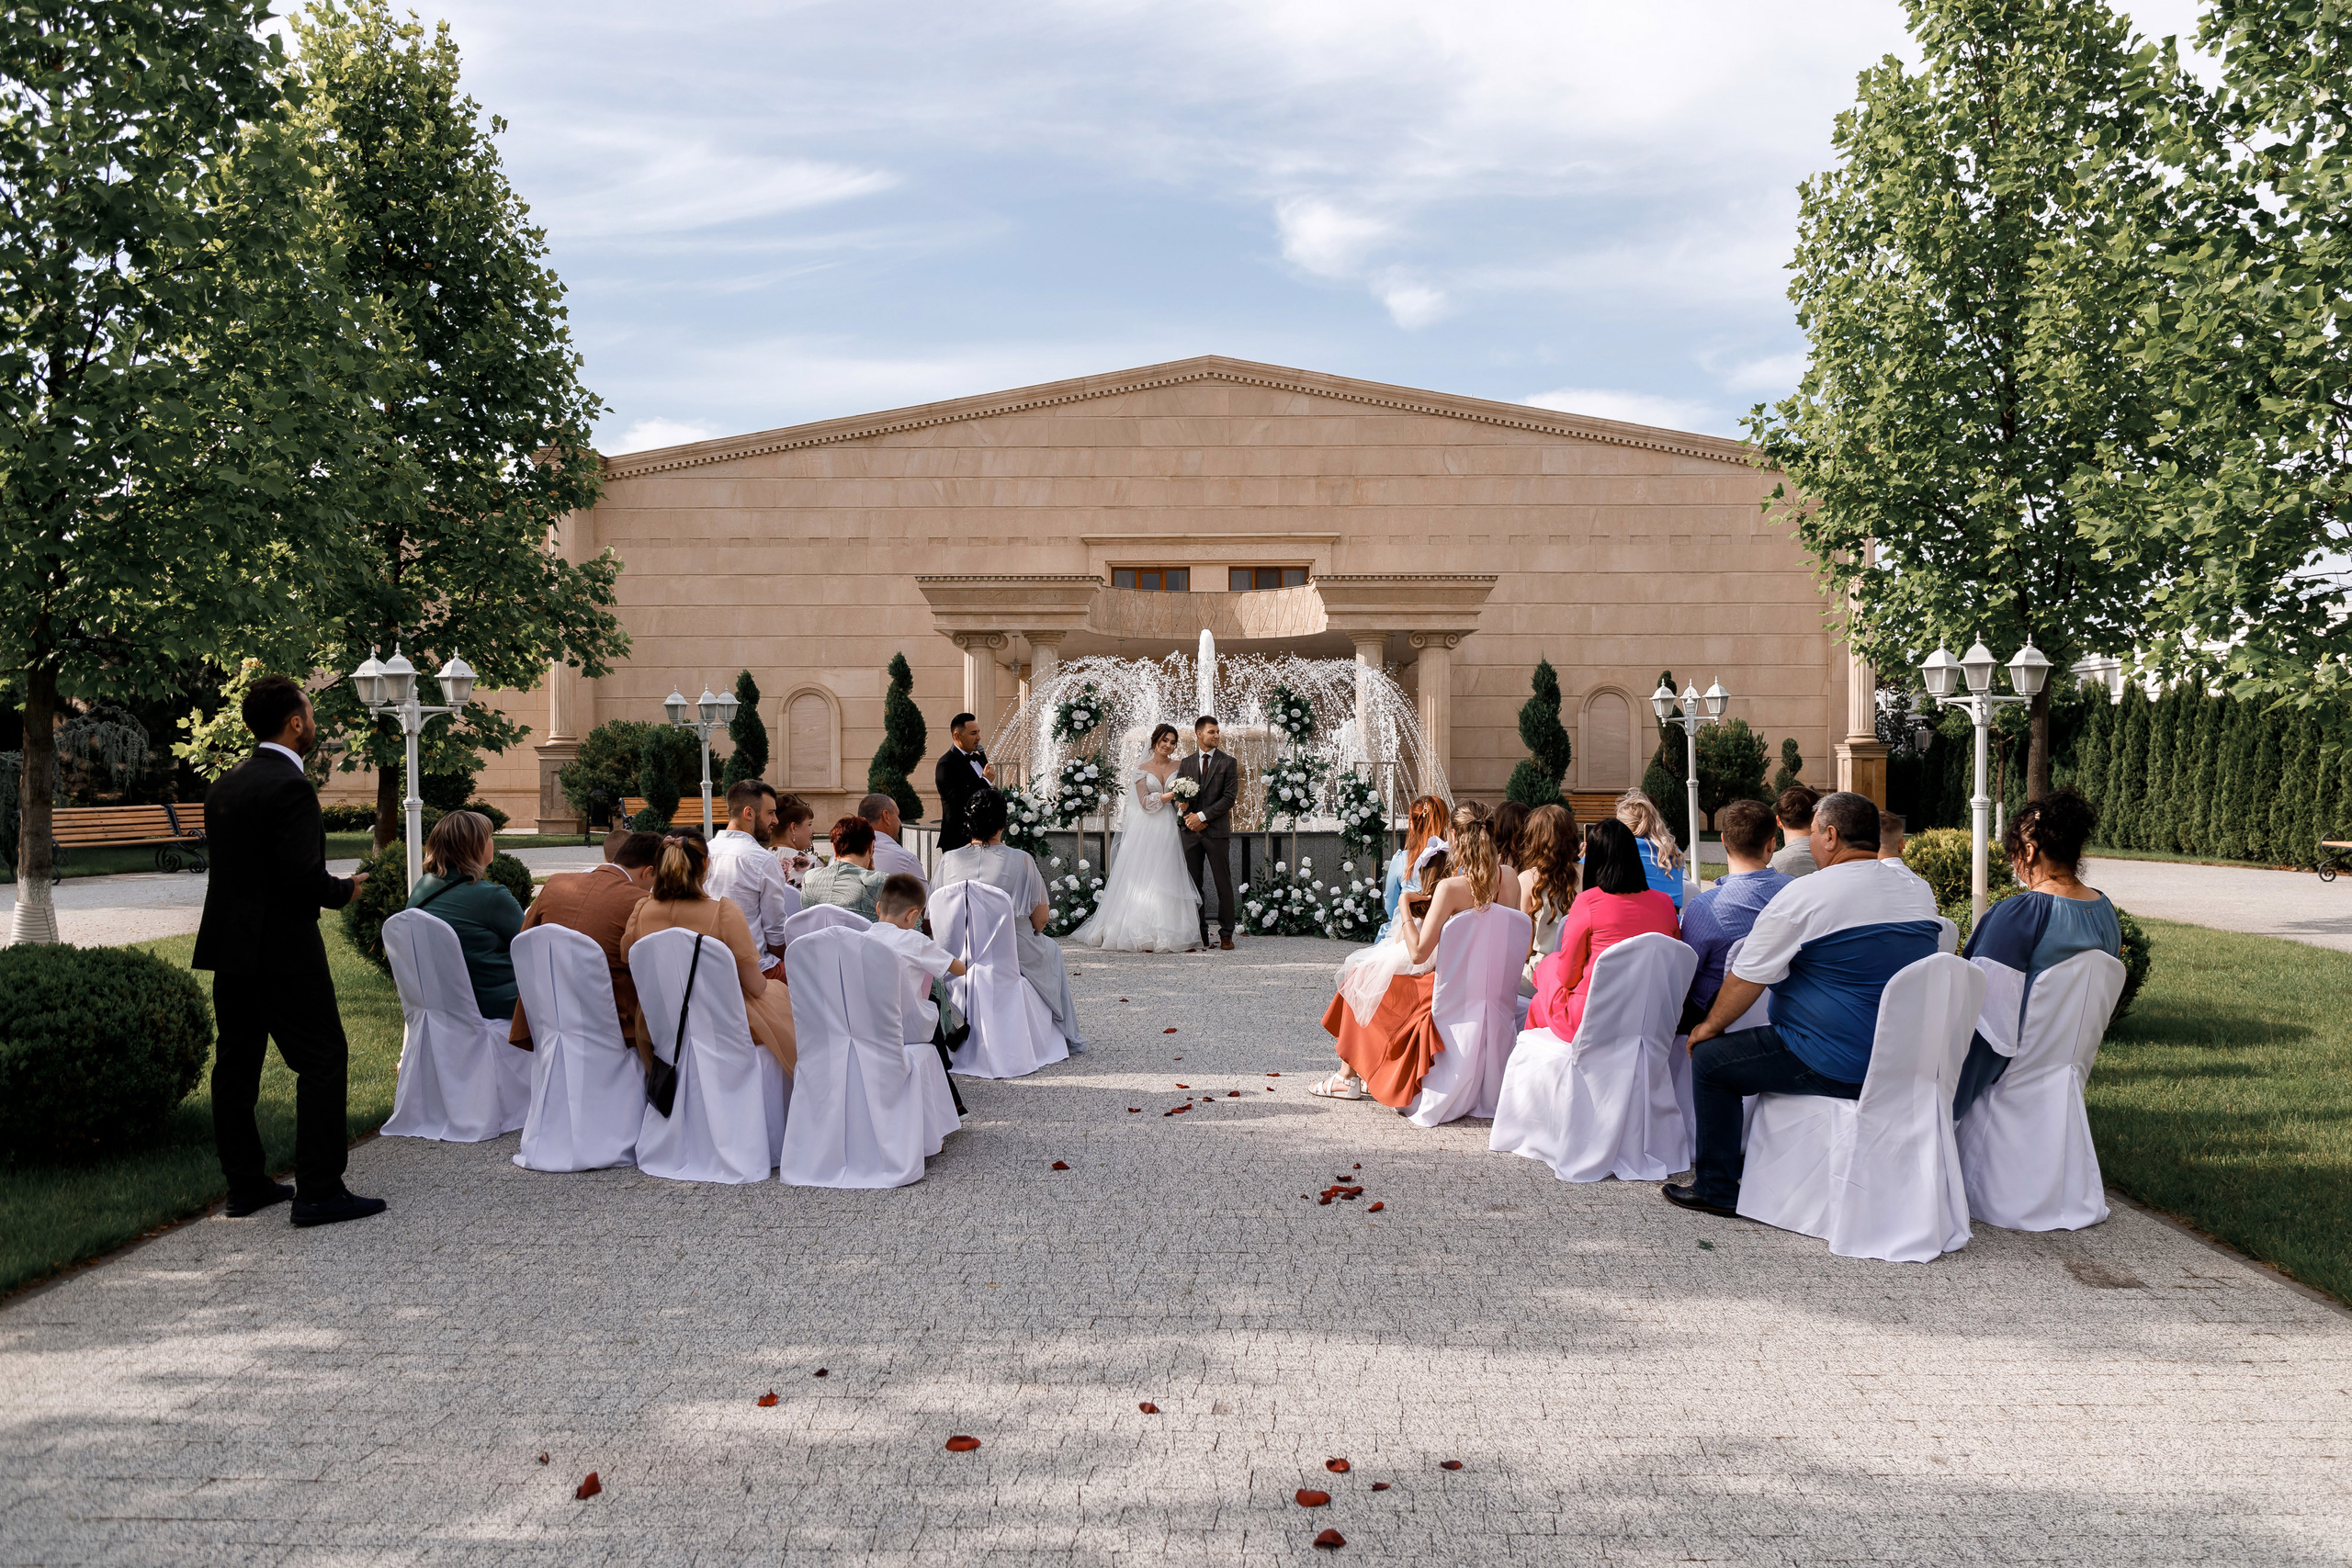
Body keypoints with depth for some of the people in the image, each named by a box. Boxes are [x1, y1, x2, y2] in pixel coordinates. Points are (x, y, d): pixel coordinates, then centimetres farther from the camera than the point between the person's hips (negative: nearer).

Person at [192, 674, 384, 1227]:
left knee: (237, 1064, 12)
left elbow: (224, 863, 14)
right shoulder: (290, 786, -16)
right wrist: (346, 889, -3)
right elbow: (303, 876, -22)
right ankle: (319, 1191, -3)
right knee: (323, 1062, -3)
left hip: (229, 947, 9)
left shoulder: (224, 785, 12)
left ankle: (245, 1185, 21)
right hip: (282, 950, -9)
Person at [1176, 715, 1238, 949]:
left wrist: (1202, 816, -11)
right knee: (1194, 884, 5)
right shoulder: (1186, 764, 12)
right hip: (1192, 831, 3)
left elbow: (1230, 796, -6)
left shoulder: (1227, 763, 3)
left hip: (1217, 831, -3)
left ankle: (1226, 934, 2)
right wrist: (1191, 817, -7)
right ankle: (1199, 934, 11)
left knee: (1224, 884, -2)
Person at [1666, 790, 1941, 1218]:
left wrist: (1710, 1025, 8)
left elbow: (1748, 977, -8)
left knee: (1709, 1058, 7)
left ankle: (1717, 1188, 12)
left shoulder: (1806, 893, -14)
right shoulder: (1921, 893, 6)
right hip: (1903, 1064, 8)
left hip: (1836, 1069, -8)